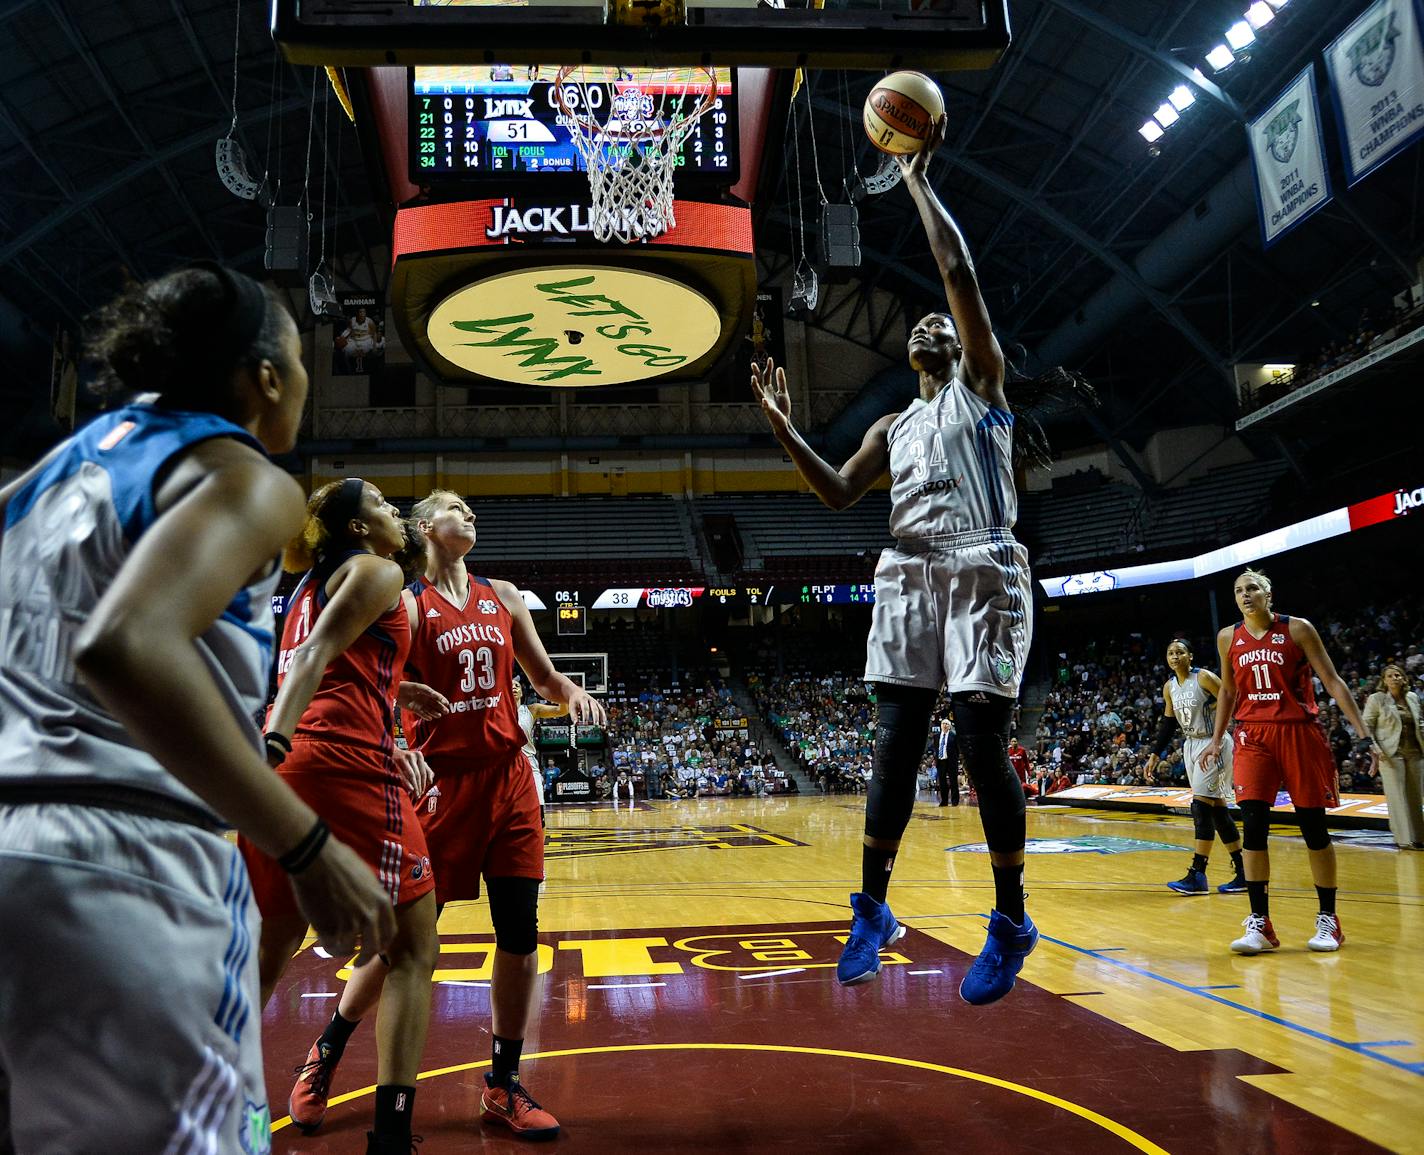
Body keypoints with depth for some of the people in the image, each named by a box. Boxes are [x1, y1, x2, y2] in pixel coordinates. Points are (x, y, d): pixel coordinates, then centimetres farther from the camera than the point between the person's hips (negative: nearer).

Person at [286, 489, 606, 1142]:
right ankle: (328, 1050, 28)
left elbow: (544, 677, 17)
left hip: (508, 777, 4)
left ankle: (503, 1085, 19)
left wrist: (571, 694, -5)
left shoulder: (503, 597, 12)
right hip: (442, 779, -4)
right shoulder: (408, 605, -1)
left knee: (520, 934, 3)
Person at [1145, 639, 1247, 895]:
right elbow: (1167, 724, 16)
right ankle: (1242, 873, 17)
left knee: (1201, 806, -13)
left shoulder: (1204, 678, -14)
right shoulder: (1169, 687, 8)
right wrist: (1155, 755, 14)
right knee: (1217, 809, 9)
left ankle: (1197, 875, -11)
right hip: (1192, 746, 8)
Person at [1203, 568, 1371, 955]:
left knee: (1313, 826, 4)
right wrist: (1216, 739, 15)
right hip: (1253, 735, 2)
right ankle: (1259, 924, -3)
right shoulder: (1228, 638, 7)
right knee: (1253, 825, -9)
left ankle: (1328, 920, 19)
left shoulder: (1297, 629, -3)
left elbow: (1332, 681, -3)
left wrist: (1362, 731, -9)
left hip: (1299, 732, -2)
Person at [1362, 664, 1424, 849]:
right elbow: (1366, 726, -3)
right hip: (1391, 753, -4)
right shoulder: (1376, 699, -3)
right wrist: (1374, 748, -14)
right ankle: (1405, 839, -3)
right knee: (1398, 795, -5)